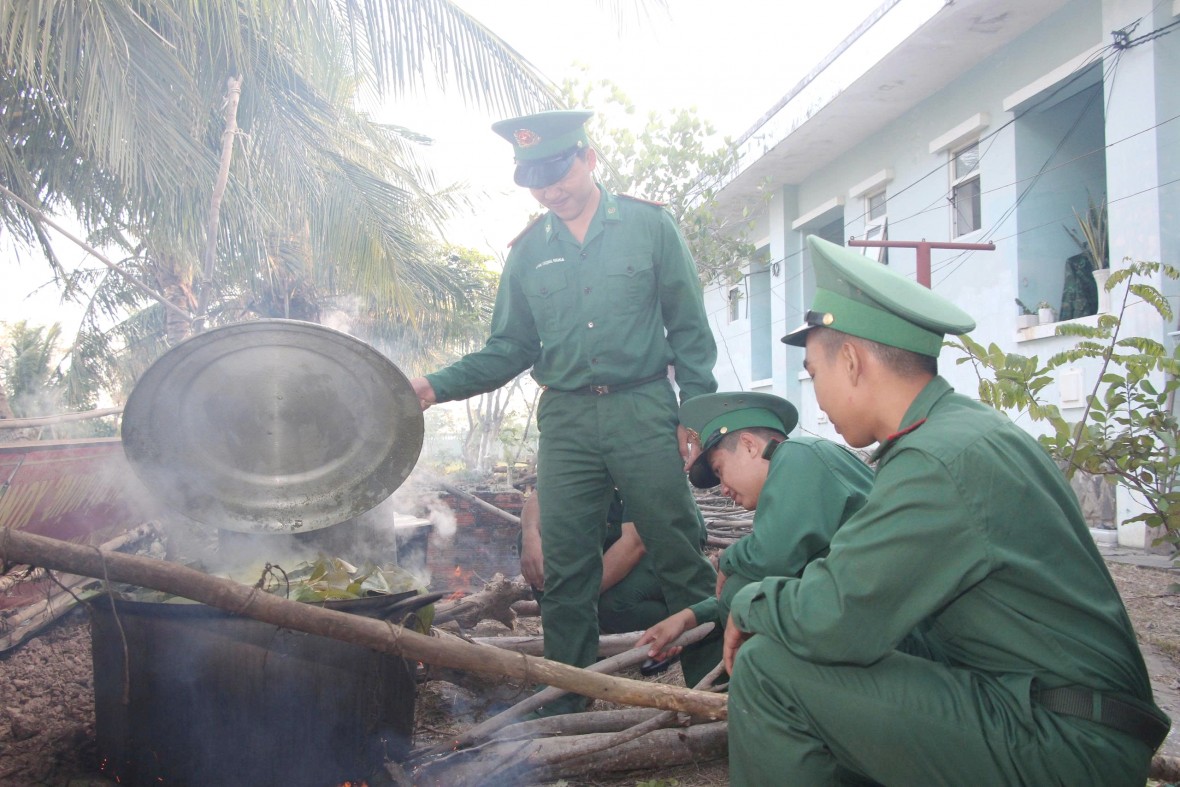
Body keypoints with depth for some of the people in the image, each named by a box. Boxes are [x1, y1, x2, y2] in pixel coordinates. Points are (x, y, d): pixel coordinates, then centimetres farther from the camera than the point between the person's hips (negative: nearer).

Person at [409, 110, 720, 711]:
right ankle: (563, 712, 17)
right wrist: (438, 386, -2)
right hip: (565, 420, 3)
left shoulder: (648, 226, 3)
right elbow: (508, 350, 13)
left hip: (643, 412, -3)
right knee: (564, 572, 5)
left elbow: (689, 328, 3)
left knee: (681, 559, 0)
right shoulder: (528, 252, 11)